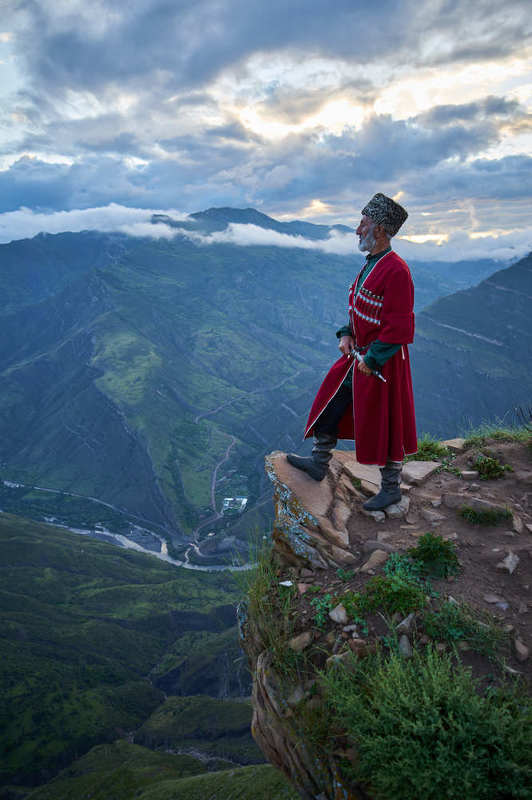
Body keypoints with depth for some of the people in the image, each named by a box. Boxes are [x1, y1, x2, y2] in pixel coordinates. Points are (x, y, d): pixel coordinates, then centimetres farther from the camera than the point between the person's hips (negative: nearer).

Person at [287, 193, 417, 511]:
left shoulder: (396, 270, -21)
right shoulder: (372, 264, 8)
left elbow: (400, 327, -23)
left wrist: (371, 360, -19)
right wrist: (347, 335, 5)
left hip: (382, 361, -9)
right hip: (359, 355, 9)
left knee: (385, 425, 3)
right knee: (332, 402, 15)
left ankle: (391, 489, 21)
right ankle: (319, 463, 32)